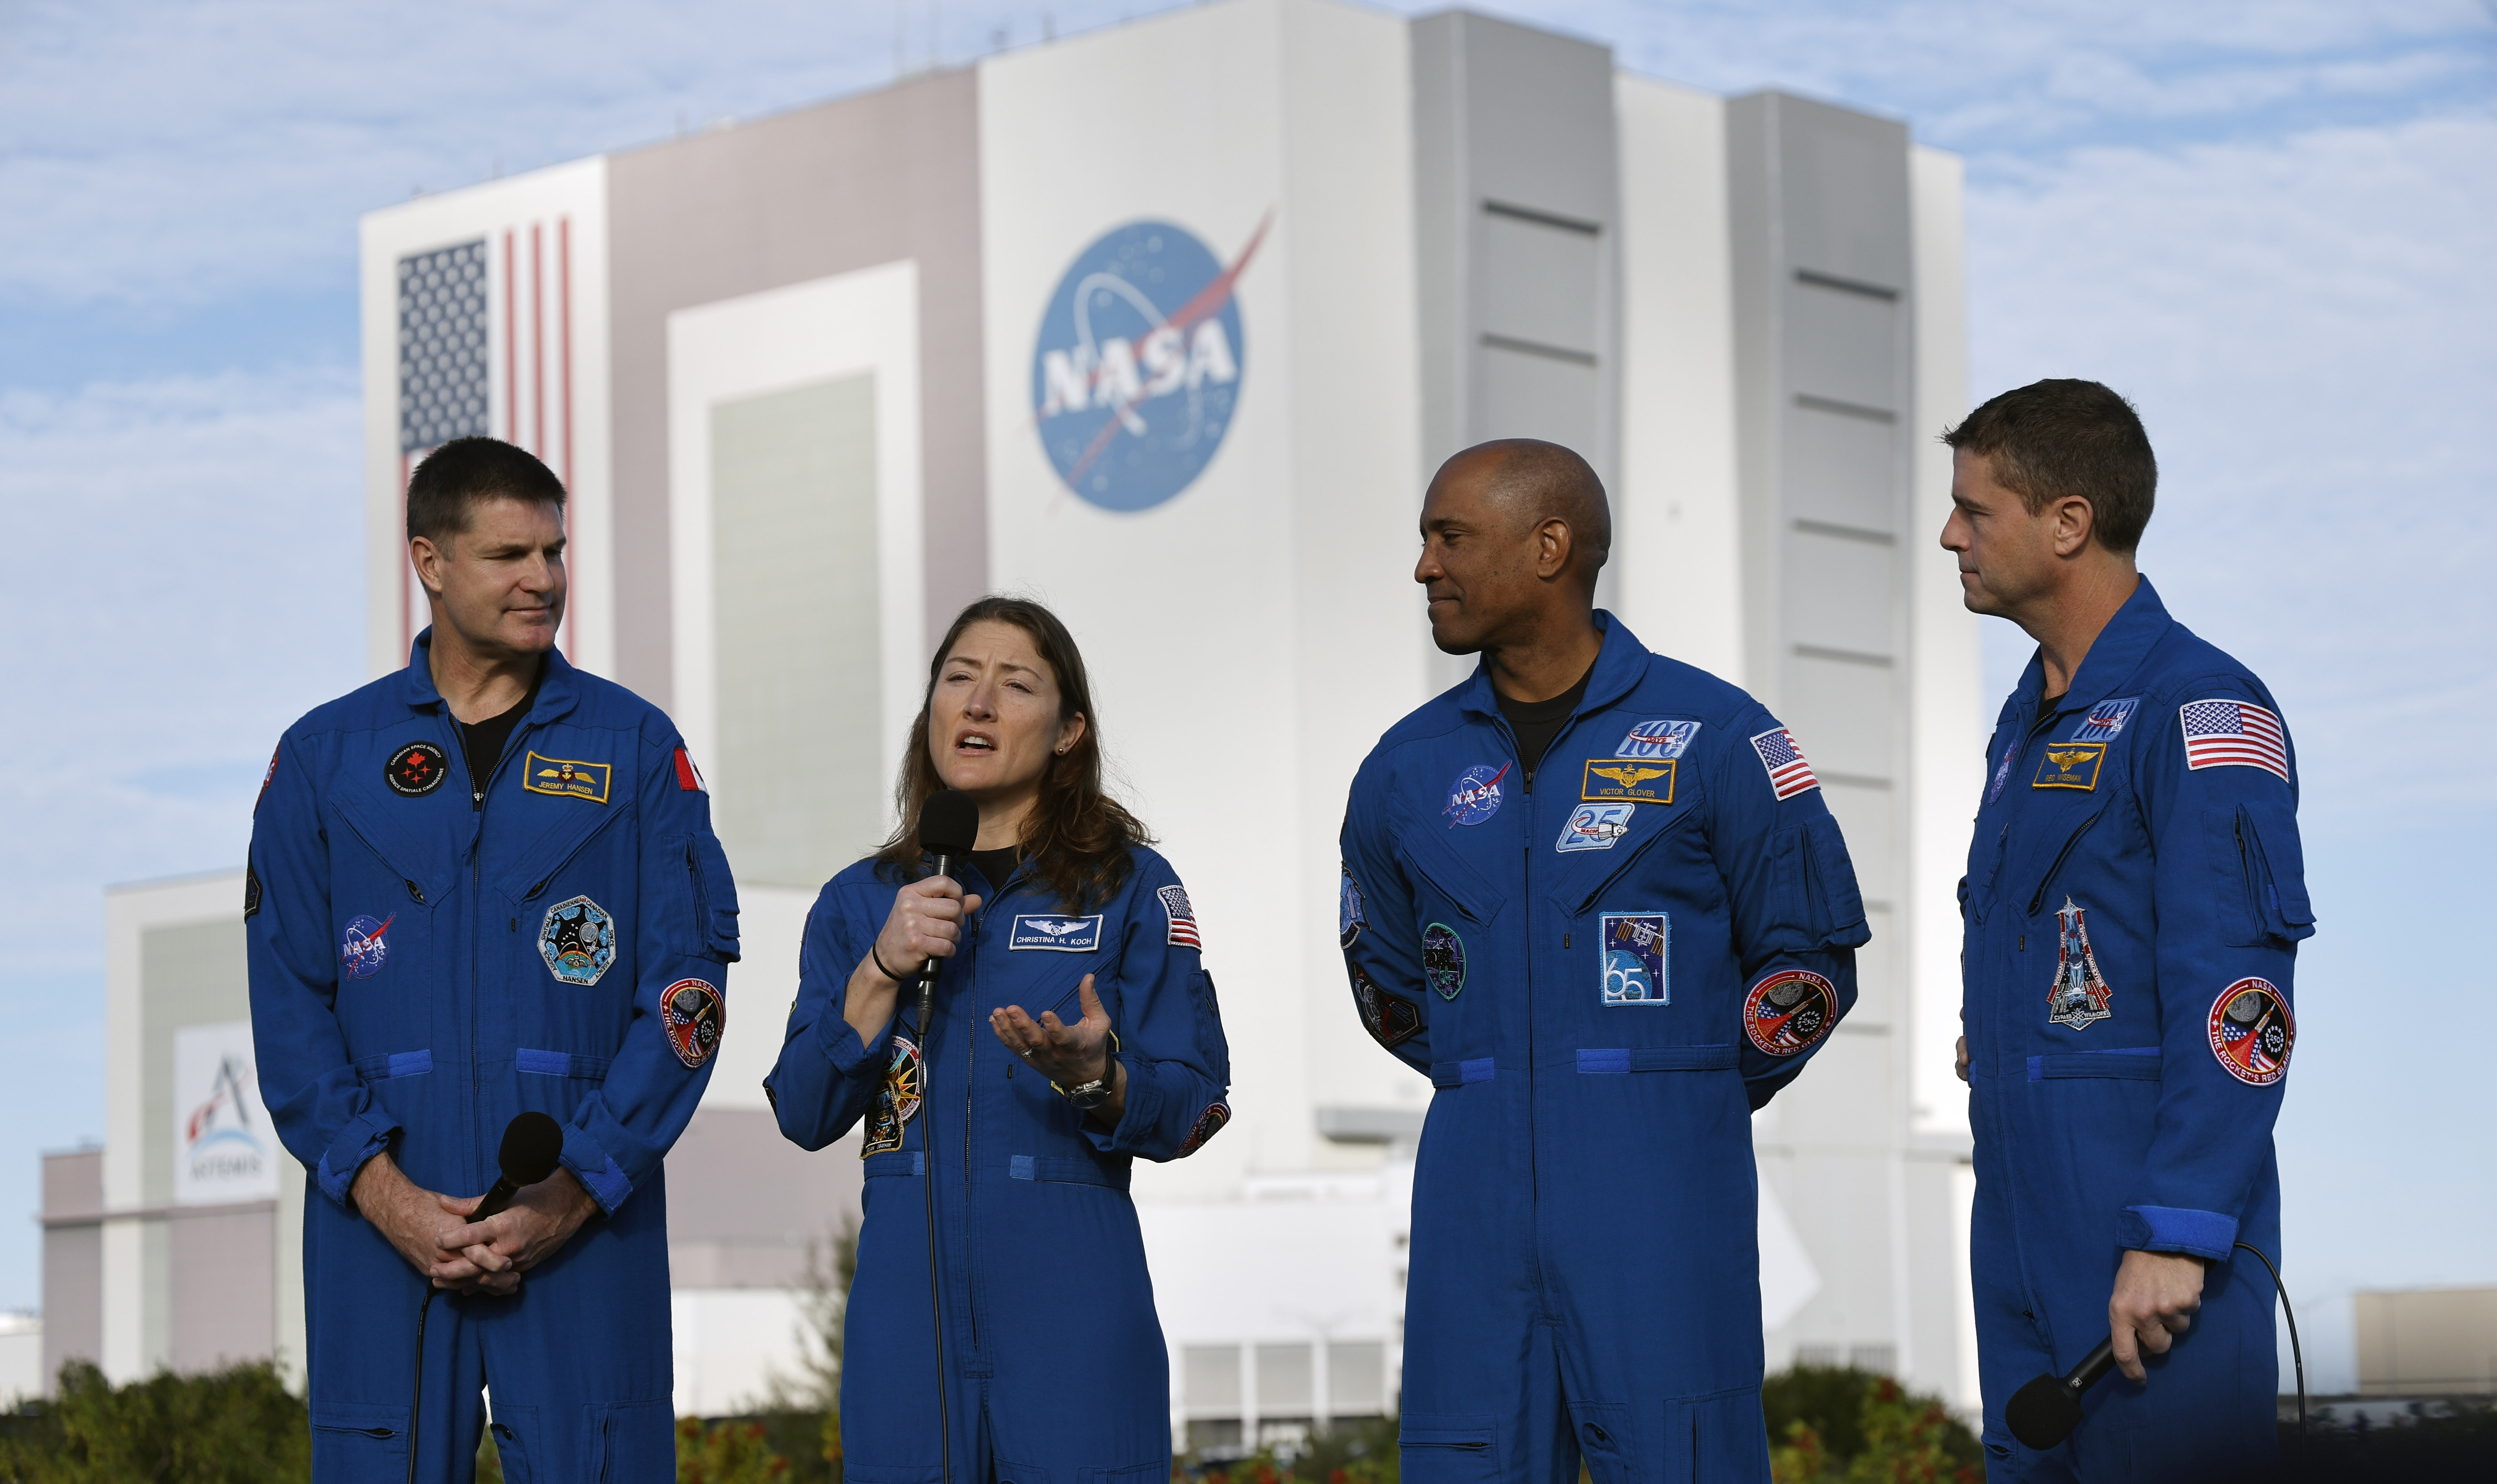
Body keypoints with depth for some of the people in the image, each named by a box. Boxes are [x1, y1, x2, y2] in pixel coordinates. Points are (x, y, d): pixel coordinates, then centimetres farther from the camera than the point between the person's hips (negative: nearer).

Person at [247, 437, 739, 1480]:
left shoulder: (635, 748, 6)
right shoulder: (324, 757, 9)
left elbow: (686, 989, 0)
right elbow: (287, 1002, 4)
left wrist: (574, 1191, -10)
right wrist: (384, 1191, -9)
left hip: (586, 1228, -1)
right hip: (382, 1228, 1)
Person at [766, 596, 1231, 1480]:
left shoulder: (1132, 887, 4)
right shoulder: (860, 903, 12)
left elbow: (1192, 1110, -1)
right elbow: (804, 1117, 3)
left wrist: (1093, 1076, -21)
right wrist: (882, 971, -9)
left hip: (1072, 1302, -2)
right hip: (907, 1299, 2)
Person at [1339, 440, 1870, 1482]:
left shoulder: (1711, 736, 0)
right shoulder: (1406, 770, 11)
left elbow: (1810, 957, 5)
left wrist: (1688, 1102, 5)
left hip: (1662, 1209, -4)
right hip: (1475, 1213, 4)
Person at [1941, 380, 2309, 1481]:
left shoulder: (2201, 710, -11)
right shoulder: (2028, 719, 18)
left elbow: (2239, 1000, -18)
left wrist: (2176, 1237, -22)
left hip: (2148, 1229, -9)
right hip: (2021, 1234, 9)